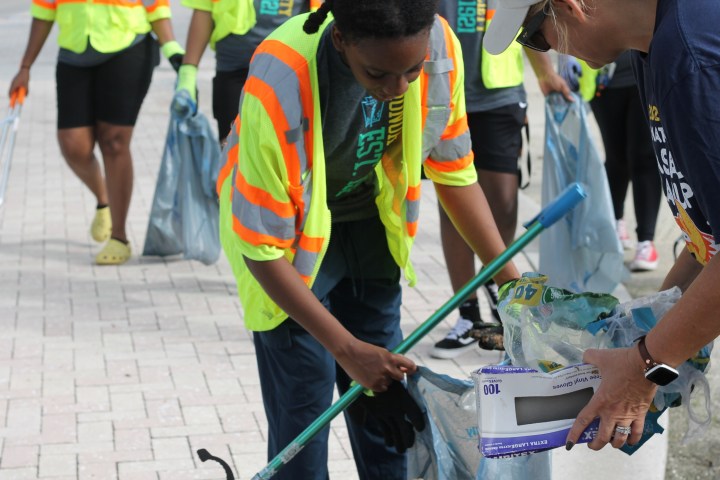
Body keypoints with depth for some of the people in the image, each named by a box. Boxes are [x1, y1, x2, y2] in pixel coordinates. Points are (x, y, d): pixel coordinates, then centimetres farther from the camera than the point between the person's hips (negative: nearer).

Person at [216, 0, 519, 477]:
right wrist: (347, 348, -28)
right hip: (289, 230, -4)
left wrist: (510, 278, -8)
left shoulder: (439, 46, -24)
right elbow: (263, 249, -29)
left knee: (386, 389, 8)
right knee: (305, 393, -8)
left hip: (368, 220, 4)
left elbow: (454, 171, -7)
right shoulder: (280, 84, -37)